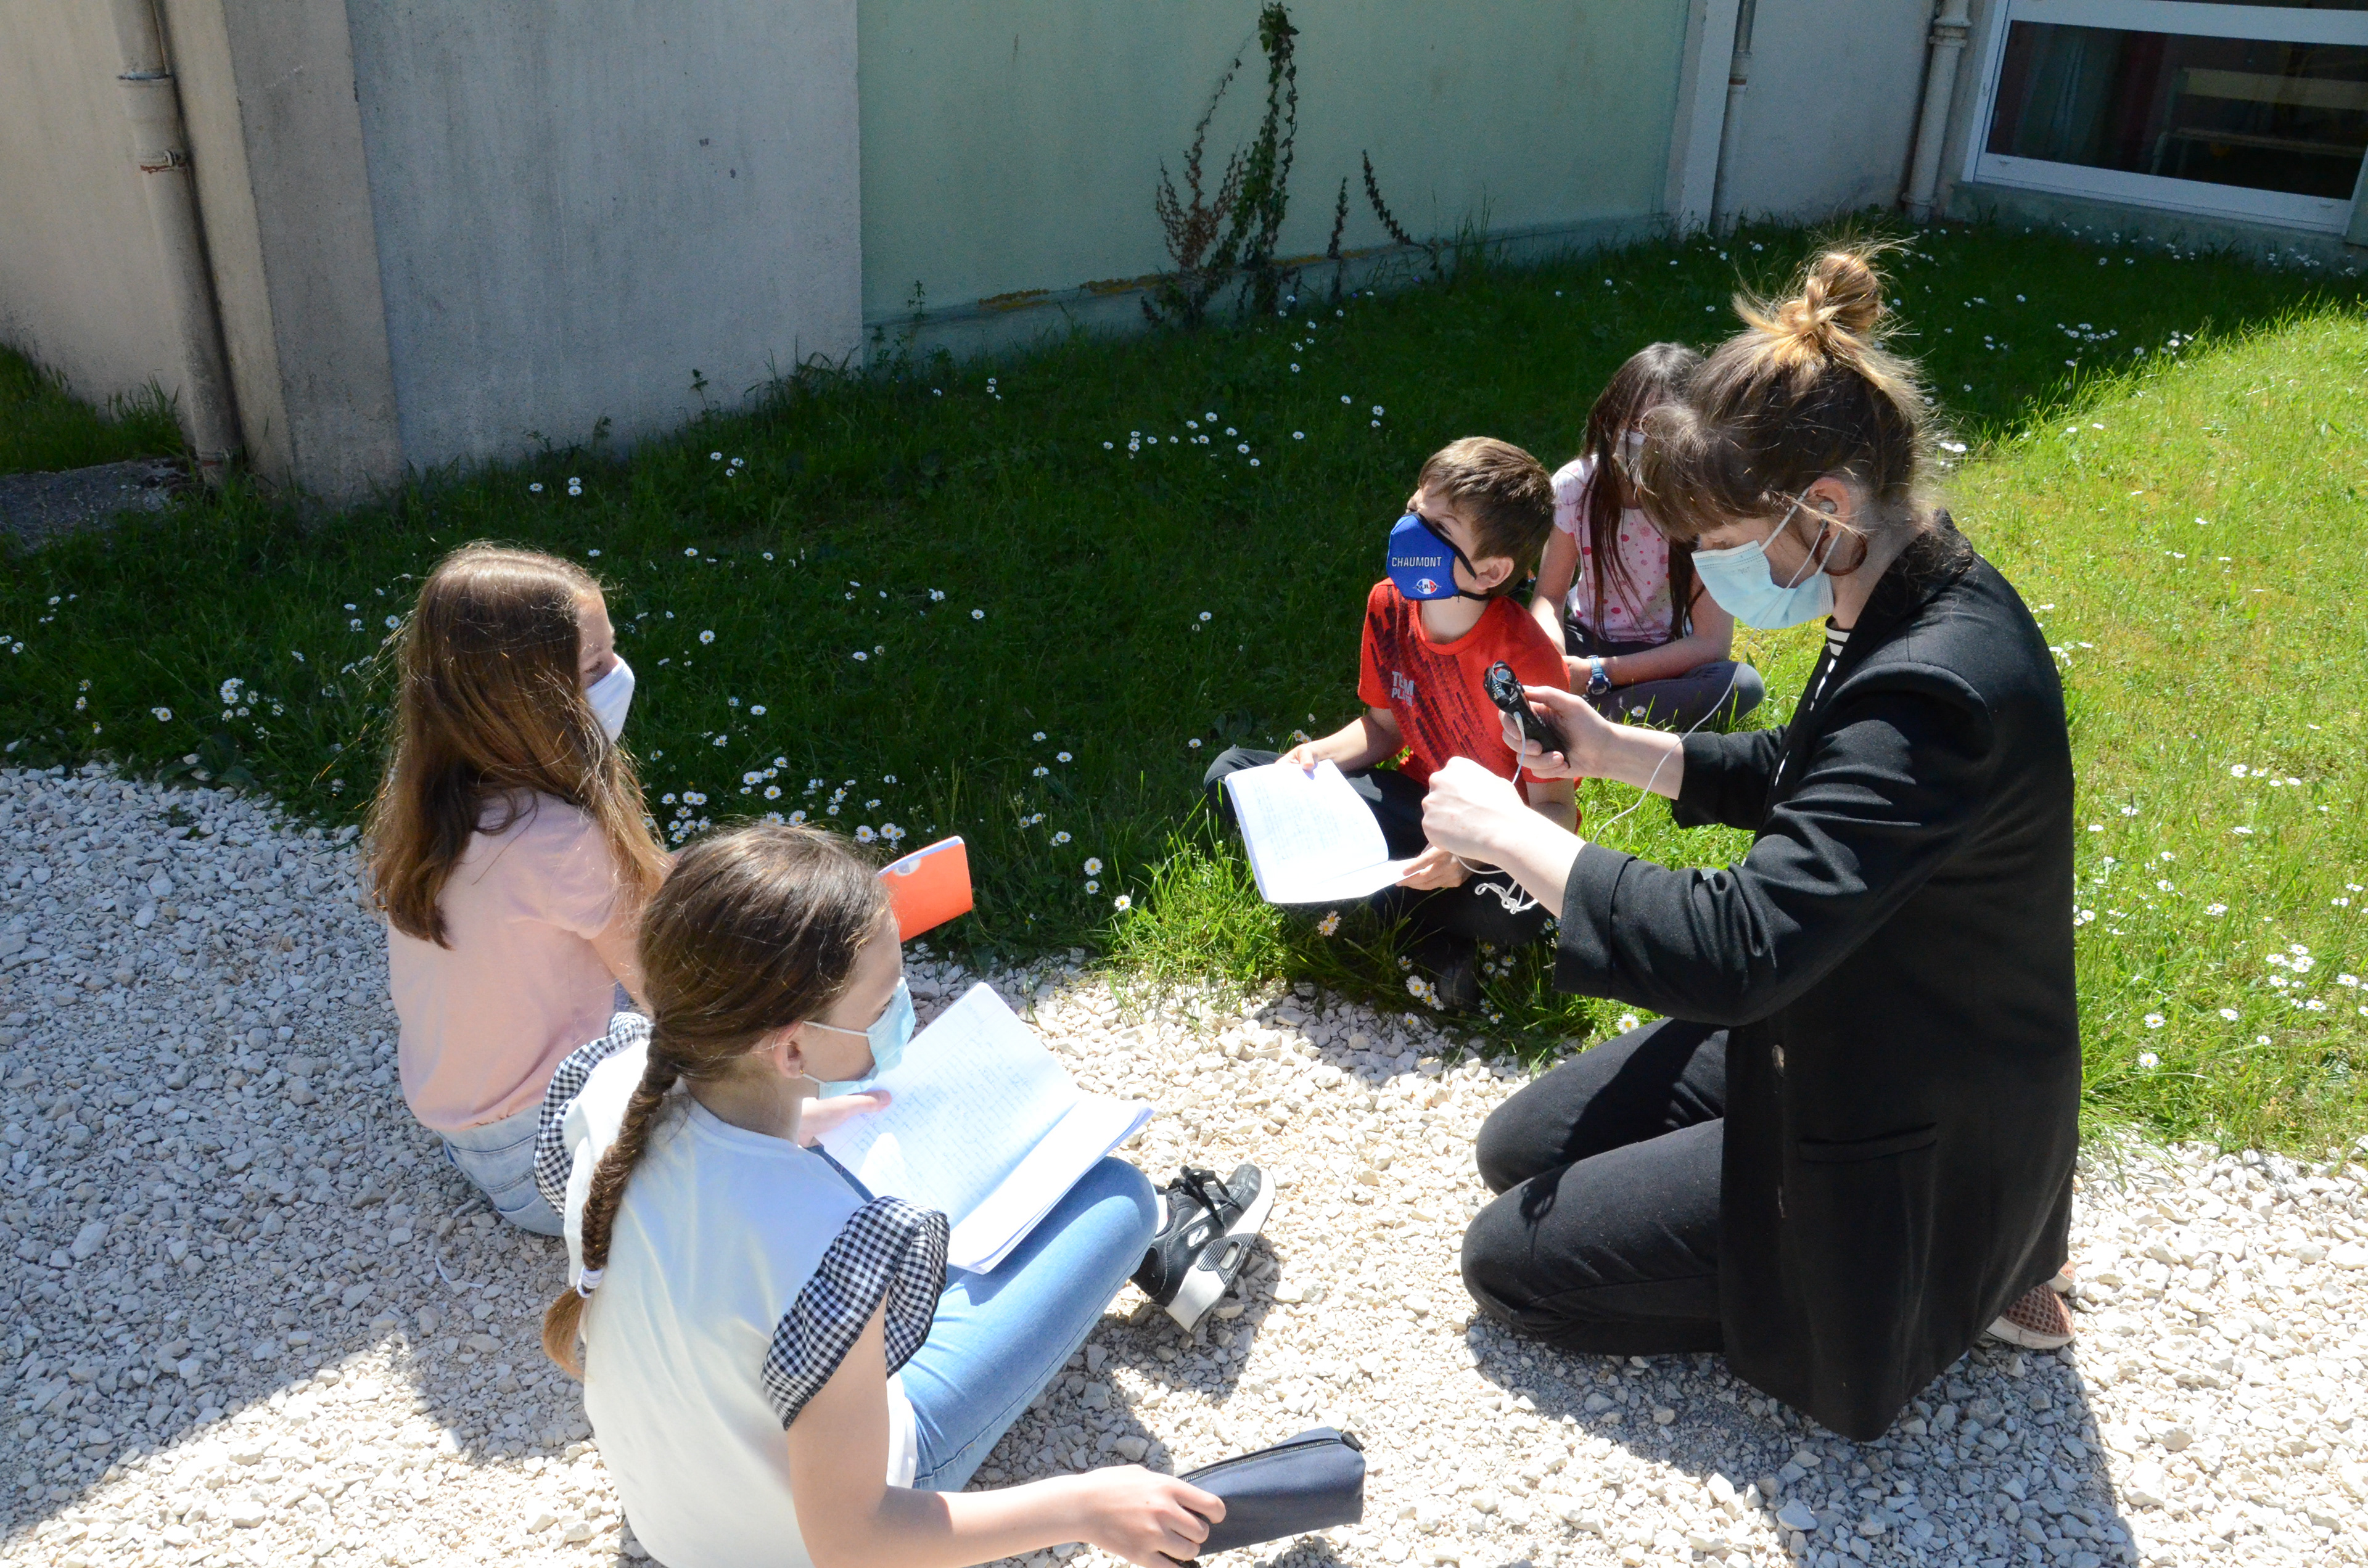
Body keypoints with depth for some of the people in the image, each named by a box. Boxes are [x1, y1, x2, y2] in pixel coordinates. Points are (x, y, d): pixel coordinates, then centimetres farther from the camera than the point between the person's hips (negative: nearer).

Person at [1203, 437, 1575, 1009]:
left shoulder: (1527, 661, -27)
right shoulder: (1388, 604, -10)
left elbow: (1555, 808, -21)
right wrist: (1319, 755, -13)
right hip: (1419, 802, 7)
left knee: (1512, 909, -42)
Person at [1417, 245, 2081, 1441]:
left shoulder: (1936, 689, -36)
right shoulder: (1914, 609, -5)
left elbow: (1736, 950, -40)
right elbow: (1801, 777, 13)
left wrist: (1508, 831, -29)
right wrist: (1614, 750, -1)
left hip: (1918, 1145, -9)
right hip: (1832, 1038, 10)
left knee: (1510, 1260, 0)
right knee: (1519, 1152, 17)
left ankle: (1946, 1284, 6)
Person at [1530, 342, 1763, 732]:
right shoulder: (1576, 484, -13)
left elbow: (1712, 643, -21)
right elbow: (1549, 596, -8)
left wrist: (1597, 673, -28)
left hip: (1663, 657, -1)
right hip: (1585, 640, 1)